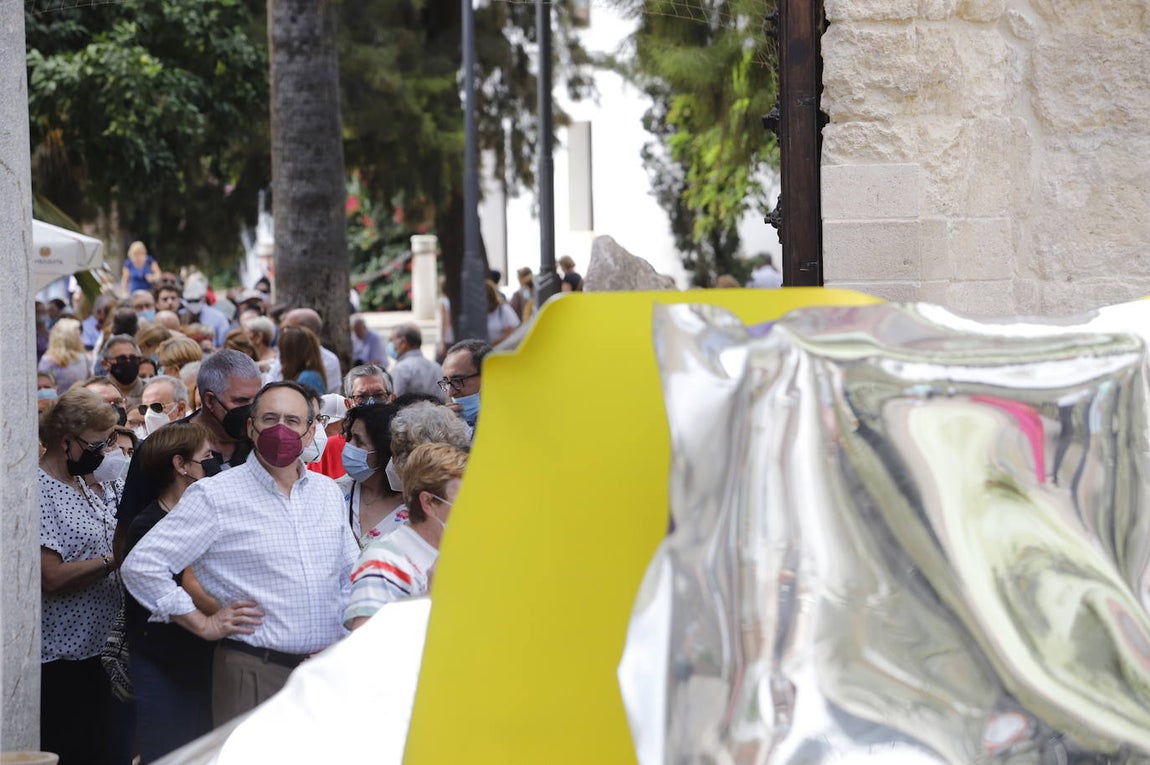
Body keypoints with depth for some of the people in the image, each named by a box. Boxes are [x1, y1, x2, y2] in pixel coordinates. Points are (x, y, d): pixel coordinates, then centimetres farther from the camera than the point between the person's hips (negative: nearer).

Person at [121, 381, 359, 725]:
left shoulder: (328, 492, 13)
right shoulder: (216, 496, -4)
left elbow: (352, 573, 26)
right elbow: (141, 565, -8)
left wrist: (348, 632, 11)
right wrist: (204, 624, -6)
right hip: (255, 675, -5)